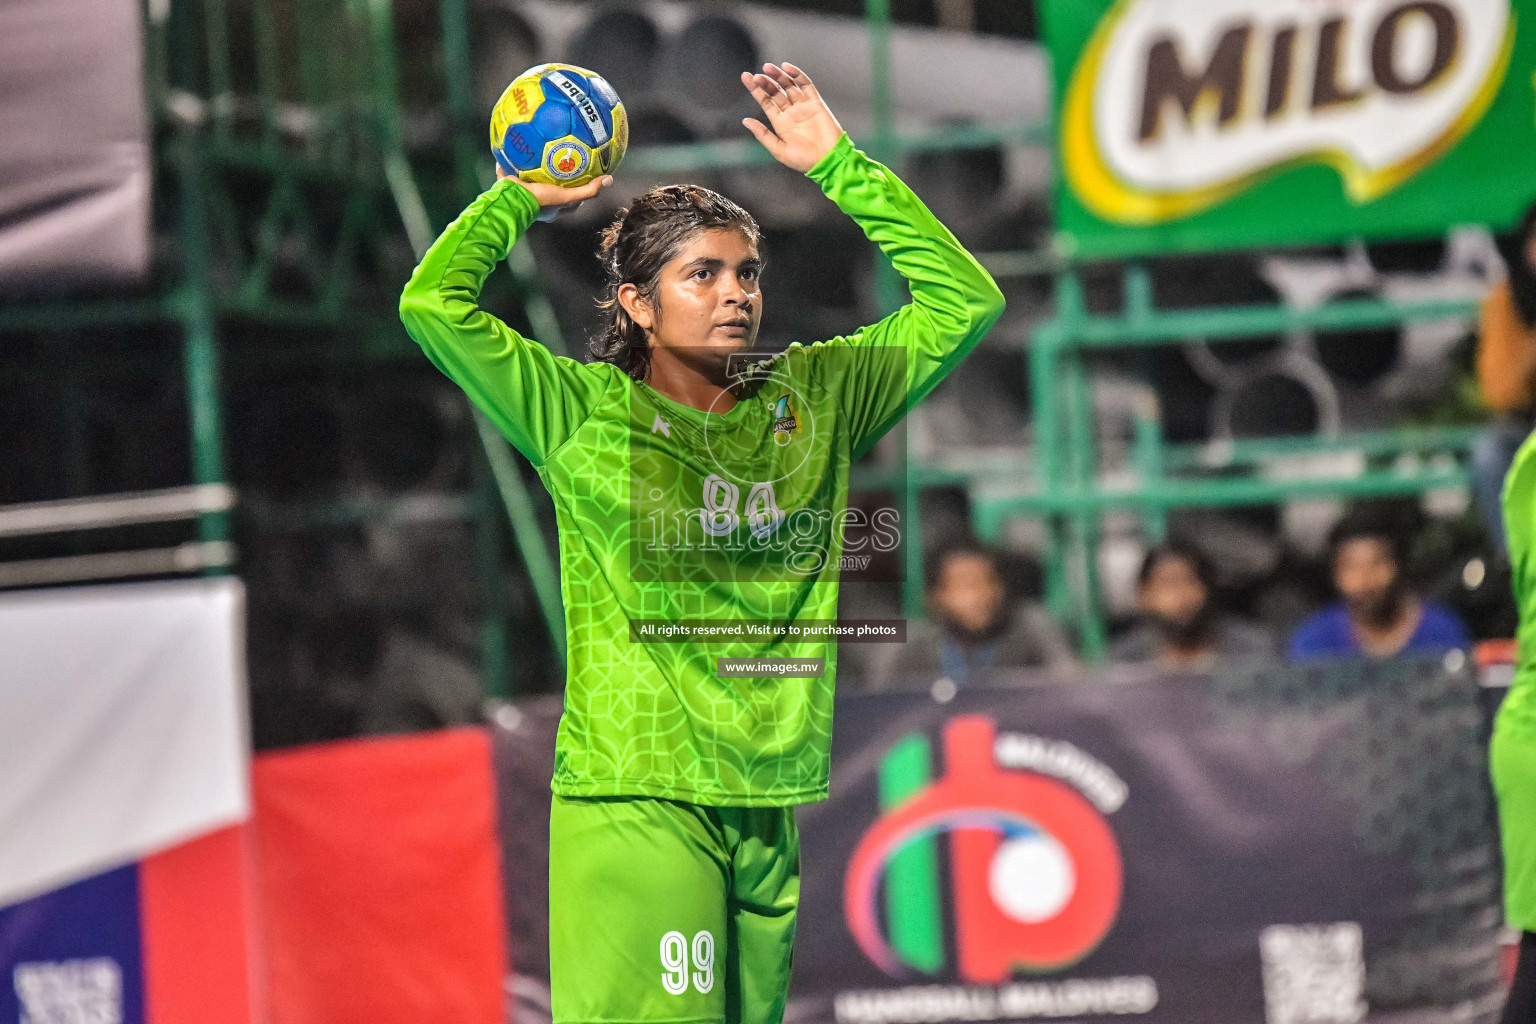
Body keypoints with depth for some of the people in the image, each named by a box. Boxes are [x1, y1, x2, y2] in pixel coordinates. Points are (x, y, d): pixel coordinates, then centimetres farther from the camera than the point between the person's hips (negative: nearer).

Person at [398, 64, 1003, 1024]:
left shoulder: (814, 399, 11)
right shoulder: (584, 414, 0)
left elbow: (964, 302, 14)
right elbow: (433, 304, -9)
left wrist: (840, 165, 10)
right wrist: (525, 197, 5)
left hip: (770, 809, 5)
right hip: (633, 804, -5)